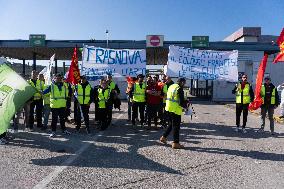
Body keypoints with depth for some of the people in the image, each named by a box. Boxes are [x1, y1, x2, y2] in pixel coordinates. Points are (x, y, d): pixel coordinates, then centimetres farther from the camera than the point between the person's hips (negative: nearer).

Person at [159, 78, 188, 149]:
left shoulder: (171, 86, 12)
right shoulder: (179, 88, -14)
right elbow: (181, 102, -17)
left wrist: (184, 101, 18)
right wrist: (185, 106, 2)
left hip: (169, 108, 8)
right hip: (176, 109, -8)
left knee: (171, 124, 22)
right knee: (176, 126, 1)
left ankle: (163, 137, 26)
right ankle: (175, 143, 7)